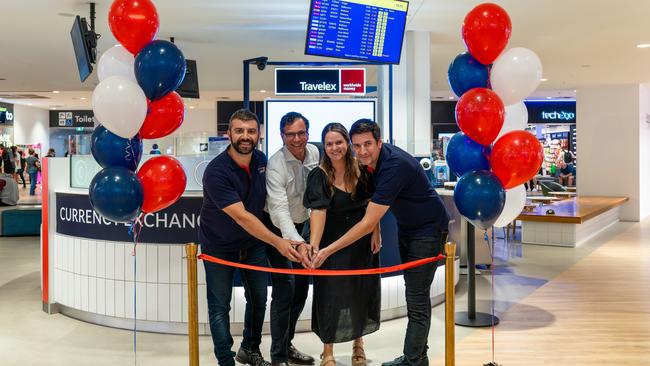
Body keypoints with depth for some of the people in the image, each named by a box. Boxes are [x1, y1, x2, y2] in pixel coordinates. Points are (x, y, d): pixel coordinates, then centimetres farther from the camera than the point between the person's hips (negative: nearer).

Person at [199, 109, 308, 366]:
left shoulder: (261, 160, -7)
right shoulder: (216, 171, -27)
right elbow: (241, 217, -31)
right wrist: (277, 242, -36)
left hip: (253, 243, 6)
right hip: (219, 246, -5)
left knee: (259, 299, 13)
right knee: (220, 306, 1)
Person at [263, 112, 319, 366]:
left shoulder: (314, 153, -6)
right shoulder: (276, 166, -26)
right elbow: (279, 210, -36)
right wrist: (295, 242, -50)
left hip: (302, 225, 7)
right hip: (279, 229, -7)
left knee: (302, 287, 11)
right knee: (284, 288, -14)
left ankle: (287, 345, 27)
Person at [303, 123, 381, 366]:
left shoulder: (362, 169, -8)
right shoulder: (319, 177, -16)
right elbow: (318, 211, -28)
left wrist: (376, 233, -3)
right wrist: (313, 246, -38)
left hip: (362, 241, 3)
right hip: (332, 243, -2)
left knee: (361, 290, 13)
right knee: (330, 293, 0)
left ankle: (358, 342, 34)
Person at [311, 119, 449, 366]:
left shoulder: (395, 166, -33)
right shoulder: (370, 161, -7)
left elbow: (368, 224, -32)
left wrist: (328, 251, -29)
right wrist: (376, 232, -2)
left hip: (428, 229, -9)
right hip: (406, 227, 9)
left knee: (417, 298, -7)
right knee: (414, 293, 16)